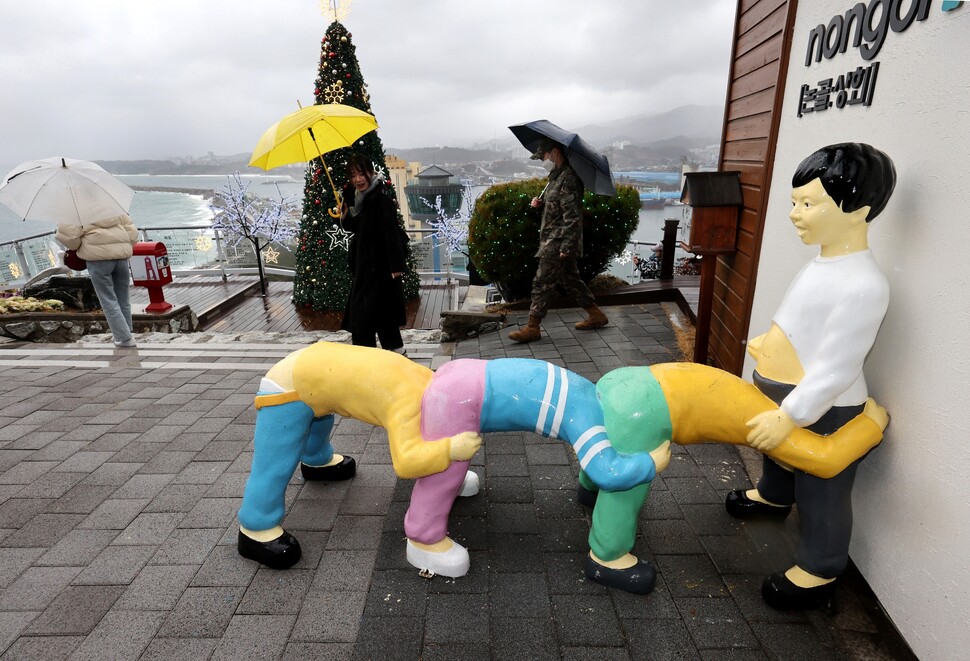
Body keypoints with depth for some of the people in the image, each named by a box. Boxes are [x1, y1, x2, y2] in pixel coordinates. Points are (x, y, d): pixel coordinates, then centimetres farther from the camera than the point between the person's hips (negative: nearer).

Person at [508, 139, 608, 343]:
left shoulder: (568, 179, -18)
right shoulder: (557, 175, 13)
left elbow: (573, 217, -23)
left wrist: (566, 246, -24)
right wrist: (541, 201, 7)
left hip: (559, 242, -10)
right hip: (554, 240, 10)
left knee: (542, 282, -7)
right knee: (571, 279, 17)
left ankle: (532, 328, 0)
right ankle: (596, 315, 28)